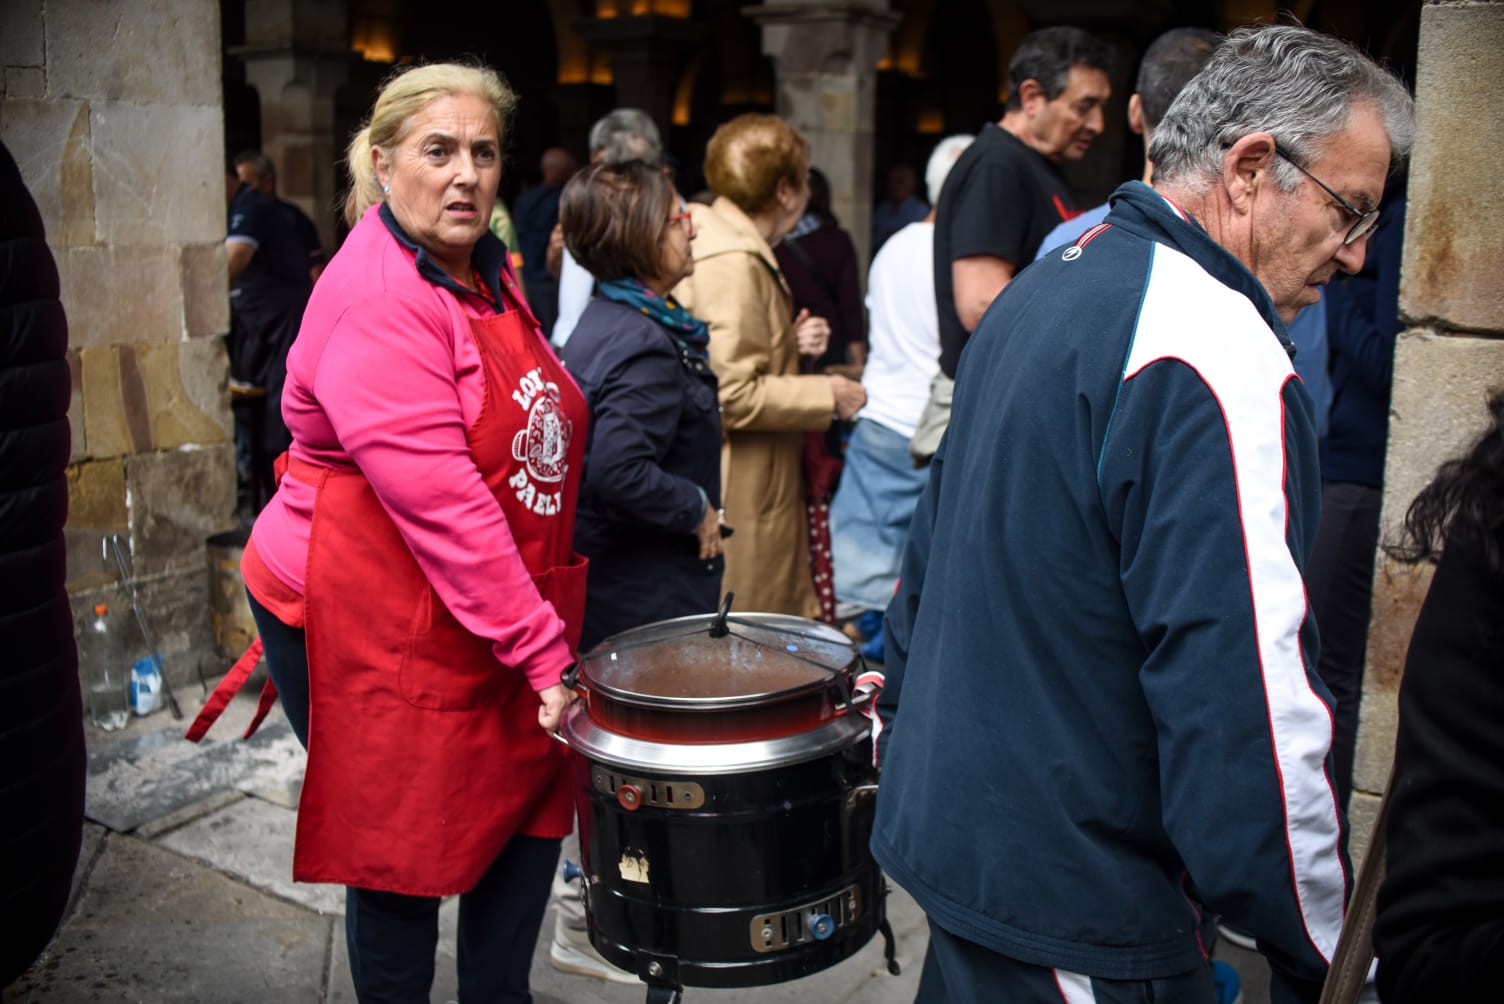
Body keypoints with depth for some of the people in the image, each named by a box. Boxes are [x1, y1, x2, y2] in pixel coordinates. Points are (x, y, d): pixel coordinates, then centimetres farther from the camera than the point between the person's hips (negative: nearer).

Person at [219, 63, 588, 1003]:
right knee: (406, 847, 7)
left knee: (535, 802, 13)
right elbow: (440, 501, -27)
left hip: (501, 609, 8)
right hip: (377, 625, -8)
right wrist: (541, 651, -27)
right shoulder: (376, 301, -21)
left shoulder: (486, 271, 8)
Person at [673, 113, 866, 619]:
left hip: (760, 493, 10)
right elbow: (732, 395, -25)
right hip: (737, 502, -10)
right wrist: (827, 395, -13)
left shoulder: (738, 249, 14)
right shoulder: (732, 262, -18)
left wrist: (788, 343, 12)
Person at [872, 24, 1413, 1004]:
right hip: (1078, 915, -9)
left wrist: (907, 744, 26)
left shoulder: (1047, 287, 8)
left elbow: (935, 548, 16)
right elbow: (1243, 698, -27)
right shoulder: (1218, 355, -22)